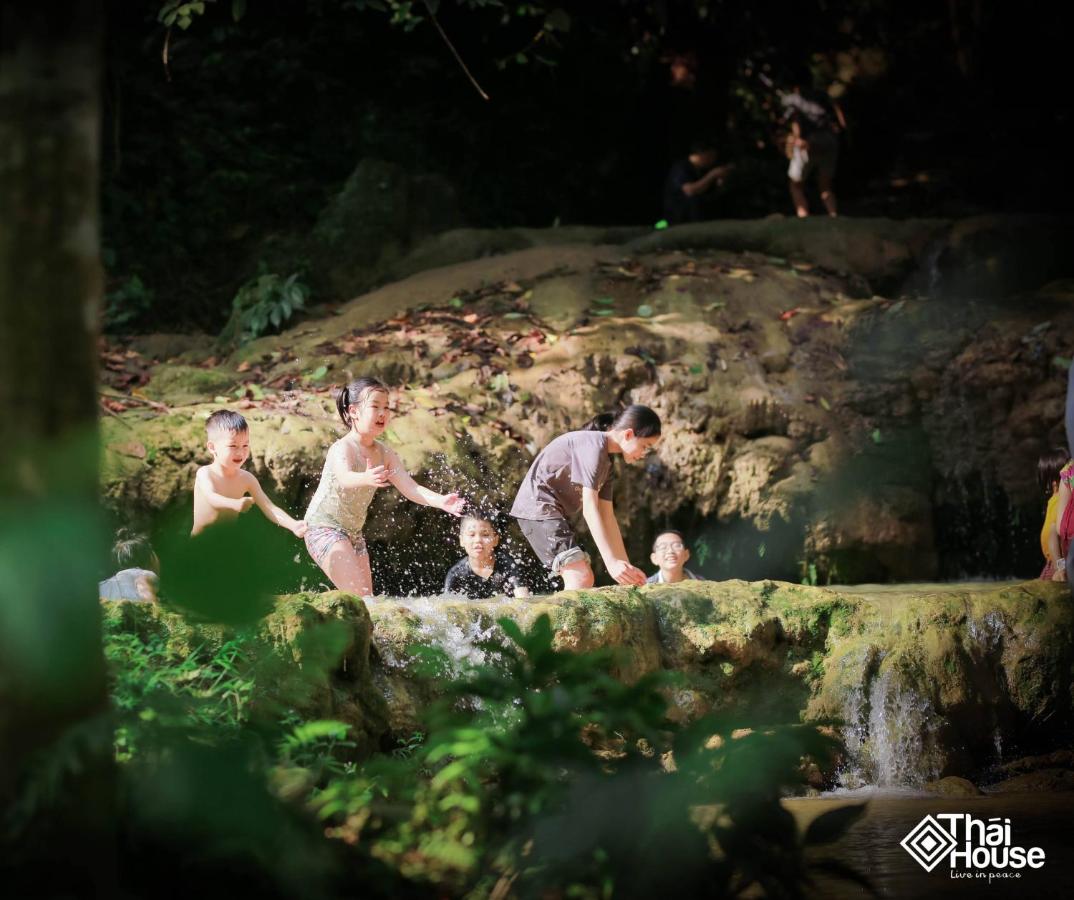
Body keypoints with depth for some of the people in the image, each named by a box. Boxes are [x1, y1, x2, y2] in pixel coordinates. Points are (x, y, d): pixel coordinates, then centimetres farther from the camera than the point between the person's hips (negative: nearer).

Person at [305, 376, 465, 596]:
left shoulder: (385, 454, 1)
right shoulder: (342, 448, -21)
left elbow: (411, 488, -7)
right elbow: (344, 478, -43)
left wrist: (440, 501, -25)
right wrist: (366, 479, -66)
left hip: (353, 532, 8)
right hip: (324, 527, -8)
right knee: (357, 596, -19)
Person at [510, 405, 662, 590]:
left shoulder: (606, 459, 13)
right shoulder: (593, 444, -17)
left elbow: (608, 517, 11)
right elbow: (589, 508, -24)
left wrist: (626, 566, 6)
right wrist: (612, 562, -29)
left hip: (554, 512, 11)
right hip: (538, 506, -11)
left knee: (584, 578, 9)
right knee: (579, 577, -21)